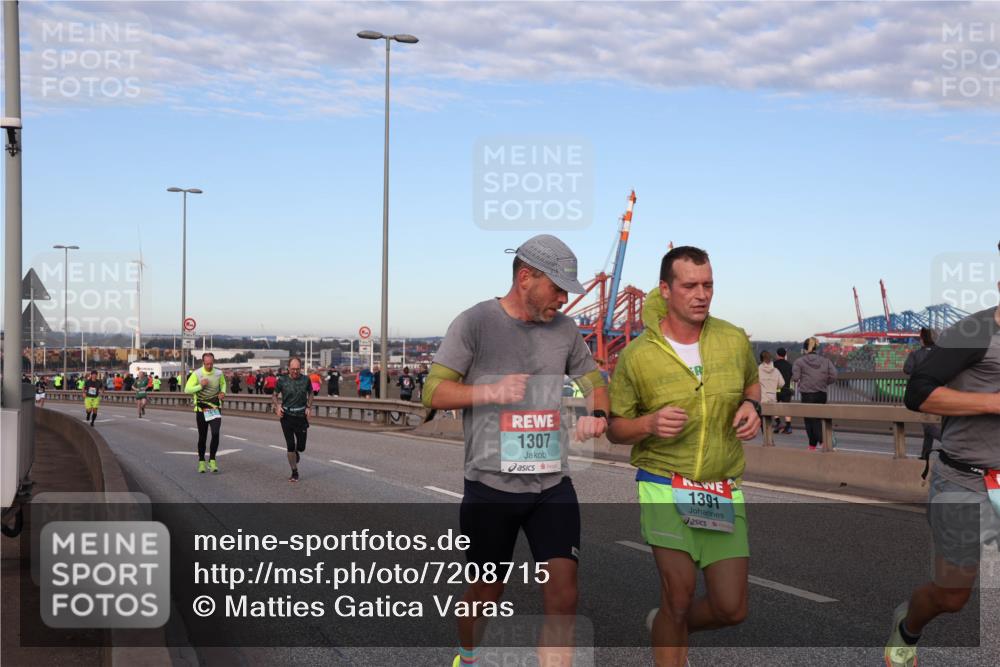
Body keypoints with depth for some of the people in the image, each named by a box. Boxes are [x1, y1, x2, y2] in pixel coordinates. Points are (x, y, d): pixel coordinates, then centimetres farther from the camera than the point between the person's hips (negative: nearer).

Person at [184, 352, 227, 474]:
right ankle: (201, 461, 23)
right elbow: (187, 390, -11)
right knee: (202, 436, 7)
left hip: (215, 408, 1)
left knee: (216, 433, -15)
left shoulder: (219, 373, 0)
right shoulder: (197, 374, -9)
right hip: (201, 409, -1)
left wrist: (223, 392, 1)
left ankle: (212, 460, -5)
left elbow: (223, 383, 21)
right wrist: (200, 386, -22)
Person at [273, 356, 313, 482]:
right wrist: (277, 406, -9)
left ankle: (296, 453, 43)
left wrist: (309, 407, -1)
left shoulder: (306, 380, -1)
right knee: (290, 445, -3)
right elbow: (274, 395, 9)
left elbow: (310, 394, 14)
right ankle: (294, 473, 9)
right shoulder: (282, 380, -4)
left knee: (301, 446, 5)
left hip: (301, 416, 1)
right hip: (286, 416, -1)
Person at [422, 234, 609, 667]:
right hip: (490, 485, -3)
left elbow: (594, 382, 19)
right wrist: (490, 392, -22)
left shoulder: (564, 329, 7)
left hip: (553, 485, 3)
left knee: (563, 594, -7)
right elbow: (433, 392, -6)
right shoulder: (475, 323, -7)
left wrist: (597, 414, -4)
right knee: (486, 591, 14)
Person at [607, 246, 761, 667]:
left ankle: (667, 628, 36)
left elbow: (751, 383, 24)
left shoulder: (734, 340, 2)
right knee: (678, 595, -7)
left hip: (723, 492, 4)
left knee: (731, 608, 4)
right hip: (665, 488, -3)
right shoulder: (637, 356, -7)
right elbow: (615, 429, 2)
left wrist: (752, 406, 0)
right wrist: (649, 424, -19)